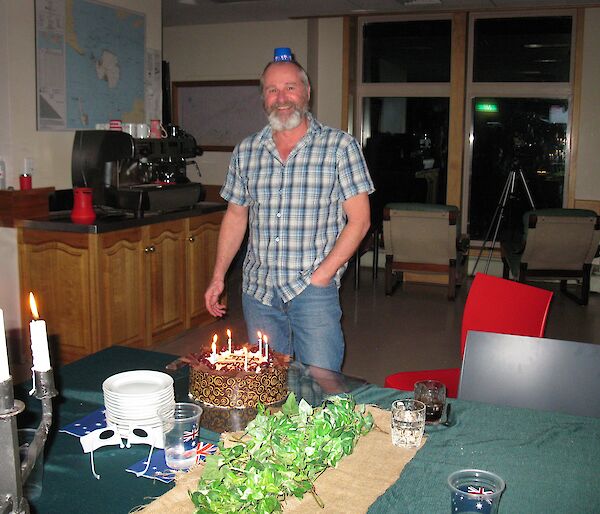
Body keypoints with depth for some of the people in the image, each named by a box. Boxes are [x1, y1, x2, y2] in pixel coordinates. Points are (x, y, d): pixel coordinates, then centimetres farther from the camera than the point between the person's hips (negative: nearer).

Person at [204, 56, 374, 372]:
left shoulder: (340, 146, -4)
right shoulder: (246, 151, 8)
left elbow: (359, 219, -5)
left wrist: (322, 274, -12)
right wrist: (218, 276, 9)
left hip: (313, 289, -3)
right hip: (257, 288, 4)